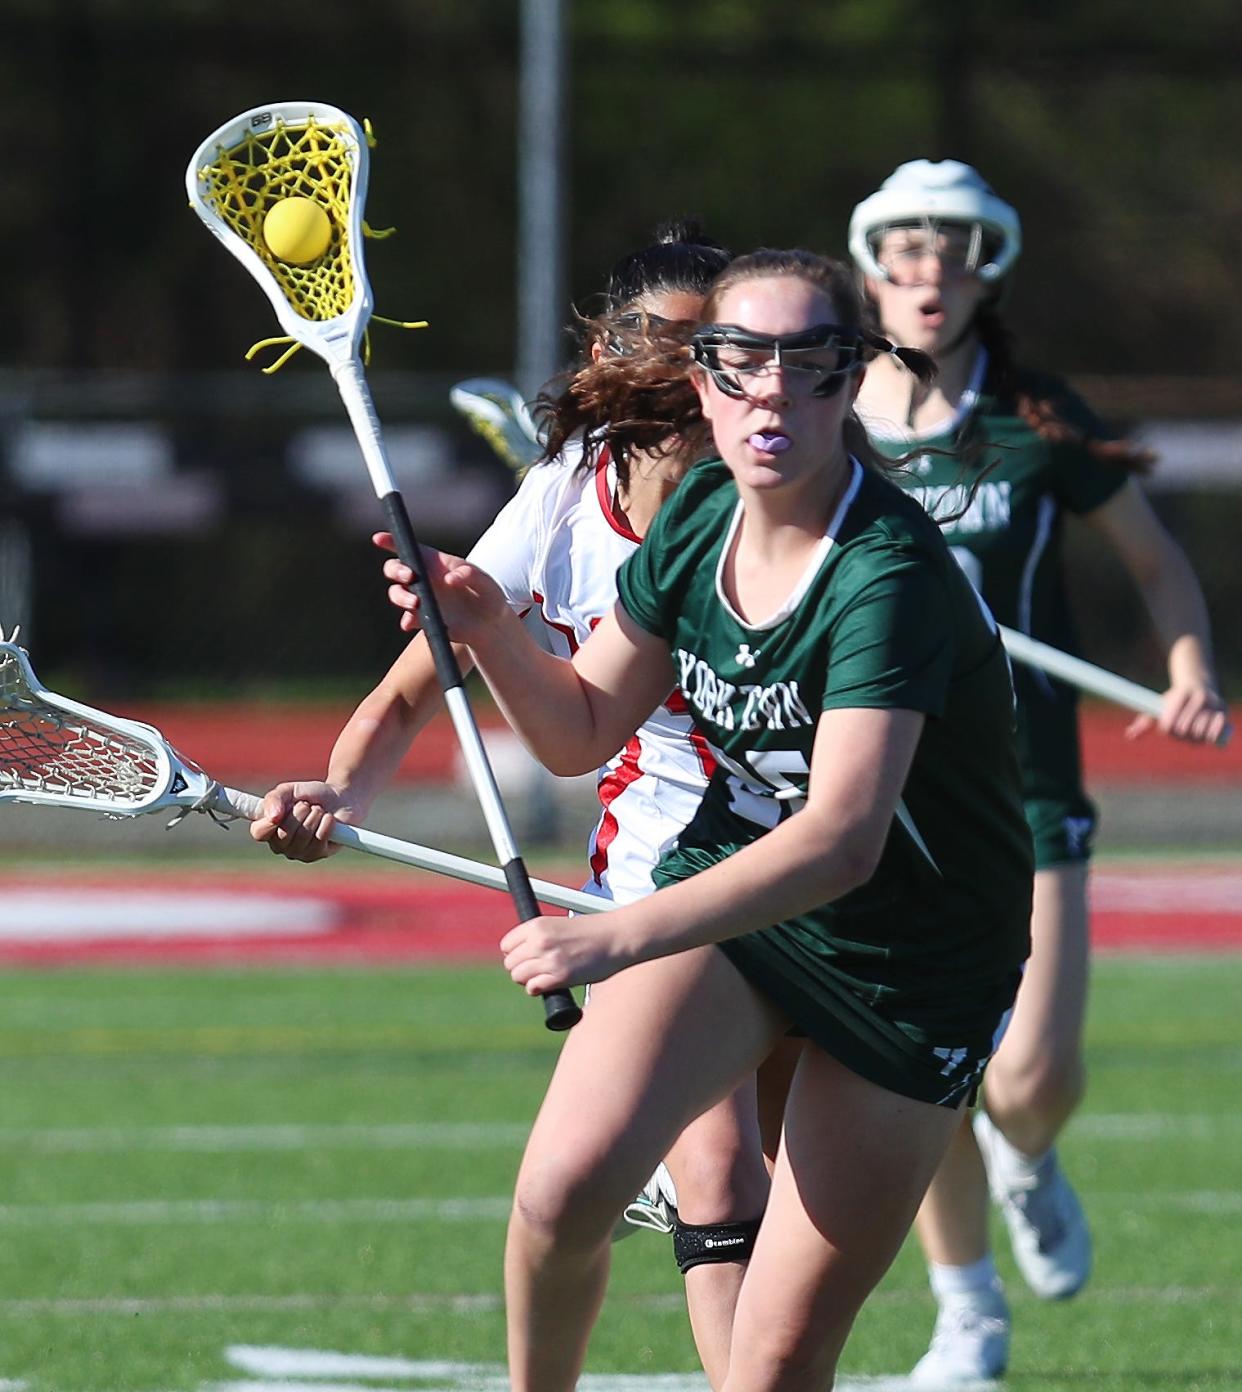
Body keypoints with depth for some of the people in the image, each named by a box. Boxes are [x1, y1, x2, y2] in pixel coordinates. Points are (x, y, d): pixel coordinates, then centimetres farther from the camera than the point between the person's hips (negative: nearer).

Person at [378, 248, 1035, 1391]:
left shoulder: (889, 576, -26)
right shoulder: (697, 518, -4)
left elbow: (842, 839, -37)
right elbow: (582, 732, 9)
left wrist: (620, 939, -46)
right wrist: (490, 631, -11)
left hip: (914, 963, -5)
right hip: (727, 879, 5)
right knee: (566, 1185, -21)